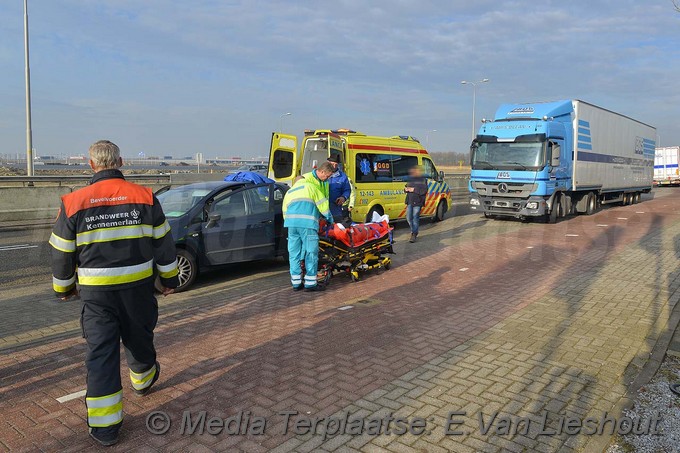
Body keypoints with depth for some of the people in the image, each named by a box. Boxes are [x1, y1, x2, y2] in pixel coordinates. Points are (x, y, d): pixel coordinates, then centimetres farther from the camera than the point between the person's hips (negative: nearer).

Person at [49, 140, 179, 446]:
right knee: (139, 339, 23)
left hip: (95, 292, -1)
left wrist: (63, 287, 19)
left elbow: (62, 253, 3)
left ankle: (104, 425, 8)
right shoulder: (144, 197, -4)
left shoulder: (74, 203, -5)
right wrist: (169, 278, 13)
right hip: (138, 286, 1)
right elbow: (163, 243, 1)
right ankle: (143, 380, 49)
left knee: (101, 353, 5)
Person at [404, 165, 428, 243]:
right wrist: (406, 189, 0)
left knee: (415, 218, -6)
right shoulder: (410, 179, 16)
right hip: (409, 201, 6)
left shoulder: (423, 180, -4)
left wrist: (414, 190, -19)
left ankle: (414, 235, 1)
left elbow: (424, 191, -14)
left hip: (417, 202, -6)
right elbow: (406, 187, 25)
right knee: (409, 217, 9)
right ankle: (413, 231, 30)